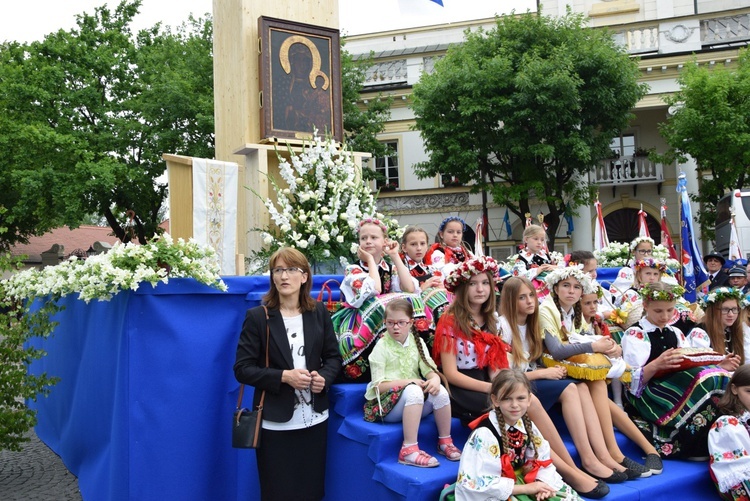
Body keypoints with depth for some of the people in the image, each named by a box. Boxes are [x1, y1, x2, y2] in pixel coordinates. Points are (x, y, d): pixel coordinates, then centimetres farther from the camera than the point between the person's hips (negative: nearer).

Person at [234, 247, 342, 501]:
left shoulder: (319, 312, 3)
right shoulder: (257, 316, -8)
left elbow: (333, 356, 9)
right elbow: (242, 369, -10)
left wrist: (324, 378, -12)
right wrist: (283, 377, -21)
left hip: (314, 419, 3)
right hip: (276, 422, -3)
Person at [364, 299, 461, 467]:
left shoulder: (417, 342, 9)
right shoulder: (382, 346, -4)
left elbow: (430, 370, 1)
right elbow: (378, 385, -10)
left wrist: (435, 379, -23)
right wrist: (408, 382, -20)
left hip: (418, 404, 5)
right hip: (387, 404, -4)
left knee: (440, 391, -24)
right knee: (413, 391, -35)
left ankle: (445, 442, -7)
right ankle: (409, 450, -35)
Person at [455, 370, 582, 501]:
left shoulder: (526, 425, -2)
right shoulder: (485, 434, -24)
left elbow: (542, 460, 5)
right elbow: (484, 483, -25)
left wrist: (542, 484, -15)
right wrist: (526, 488, -20)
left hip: (519, 479, 7)